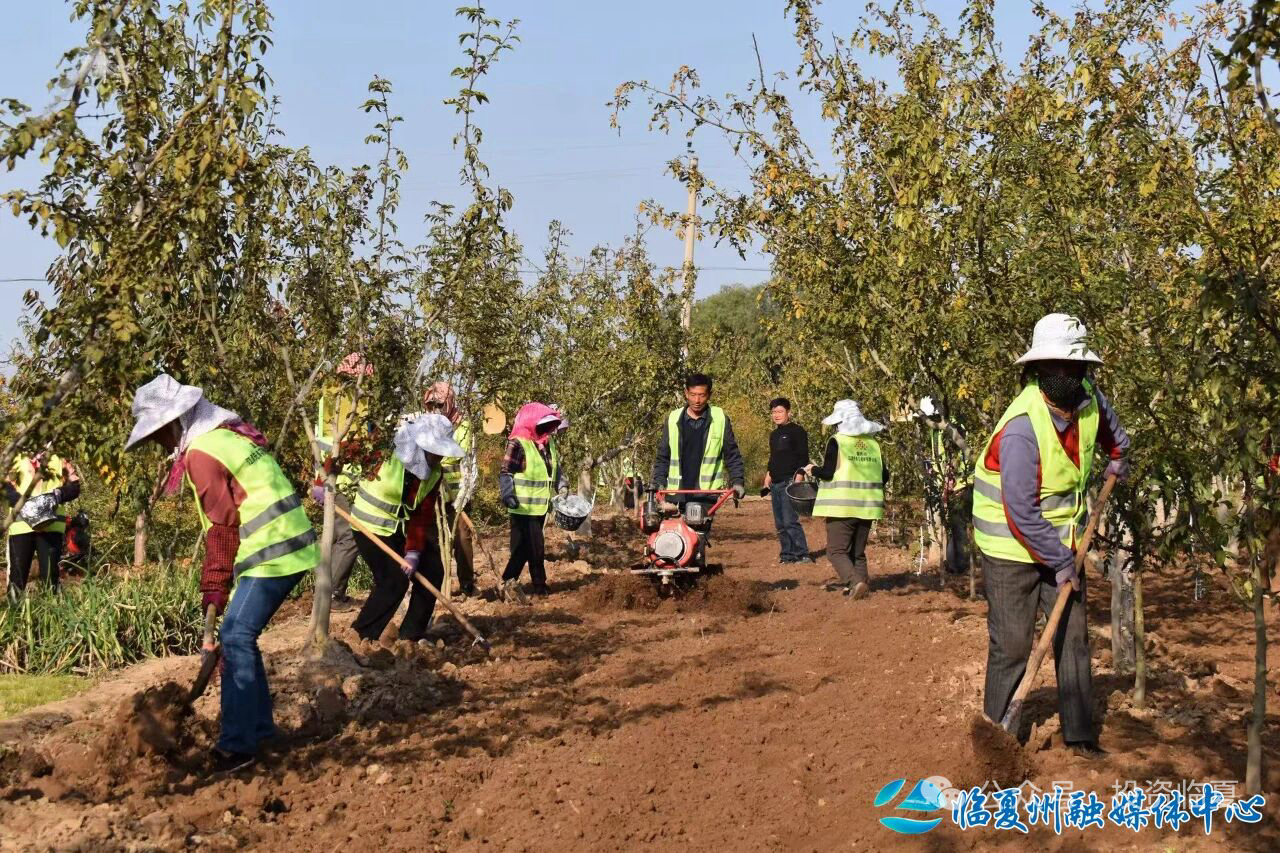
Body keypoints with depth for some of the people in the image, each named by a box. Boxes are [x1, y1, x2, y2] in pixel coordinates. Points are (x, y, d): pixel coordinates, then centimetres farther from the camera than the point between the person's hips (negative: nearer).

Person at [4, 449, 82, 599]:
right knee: (18, 570, 1)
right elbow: (6, 486, -2)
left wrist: (57, 495, -8)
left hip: (51, 526, 0)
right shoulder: (19, 461, 11)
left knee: (50, 571, 0)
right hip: (22, 524, 0)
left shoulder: (58, 463, 14)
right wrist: (23, 502, -14)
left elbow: (74, 487, 6)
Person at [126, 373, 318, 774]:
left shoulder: (201, 452, -13)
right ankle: (259, 728, 21)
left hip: (272, 554, -10)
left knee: (236, 639, -9)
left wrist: (213, 588, -3)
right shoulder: (227, 436, 17)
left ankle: (237, 745, -8)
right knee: (241, 637, 14)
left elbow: (223, 525, -12)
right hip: (284, 546, 10)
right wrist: (221, 583, 18)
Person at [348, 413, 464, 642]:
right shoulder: (385, 452, -25)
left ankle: (412, 636, 15)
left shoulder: (434, 473, -7)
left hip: (402, 528, 7)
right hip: (372, 526, -7)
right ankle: (361, 636, -1)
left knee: (432, 571, 2)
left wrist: (414, 551, -17)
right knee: (394, 581, -16)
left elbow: (423, 514, -8)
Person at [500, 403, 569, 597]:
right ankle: (539, 586, 6)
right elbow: (505, 472, -16)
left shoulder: (549, 444, 12)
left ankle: (508, 582, 21)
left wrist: (563, 488, 9)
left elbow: (557, 469, 22)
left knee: (523, 548, 13)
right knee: (535, 548, -4)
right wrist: (507, 493, -28)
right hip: (524, 507, -8)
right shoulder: (518, 444, -14)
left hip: (541, 507, 8)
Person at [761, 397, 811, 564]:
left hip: (790, 482, -8)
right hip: (776, 484, 8)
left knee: (790, 521, -14)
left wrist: (797, 481, -17)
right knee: (780, 523, 7)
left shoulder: (797, 431, -4)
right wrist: (766, 483, 21)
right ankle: (787, 555, 13)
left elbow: (803, 459, -9)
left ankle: (802, 555, -11)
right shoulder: (774, 435, 19)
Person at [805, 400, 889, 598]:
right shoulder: (873, 443, 11)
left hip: (842, 506, -6)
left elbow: (828, 472, -14)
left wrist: (813, 470, 6)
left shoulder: (837, 441, -7)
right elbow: (884, 476, 11)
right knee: (857, 552, 16)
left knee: (836, 551, -3)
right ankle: (861, 582, 8)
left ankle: (855, 581, -22)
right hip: (867, 506, 6)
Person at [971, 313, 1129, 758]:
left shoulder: (1088, 398, -6)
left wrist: (1118, 454, 31)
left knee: (1073, 636, 6)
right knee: (1011, 646, -3)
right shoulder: (1021, 428, -28)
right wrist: (1060, 564, -20)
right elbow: (1022, 512, -27)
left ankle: (1080, 733, 15)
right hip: (1013, 549, -7)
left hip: (1061, 544, 7)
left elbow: (1108, 425, 25)